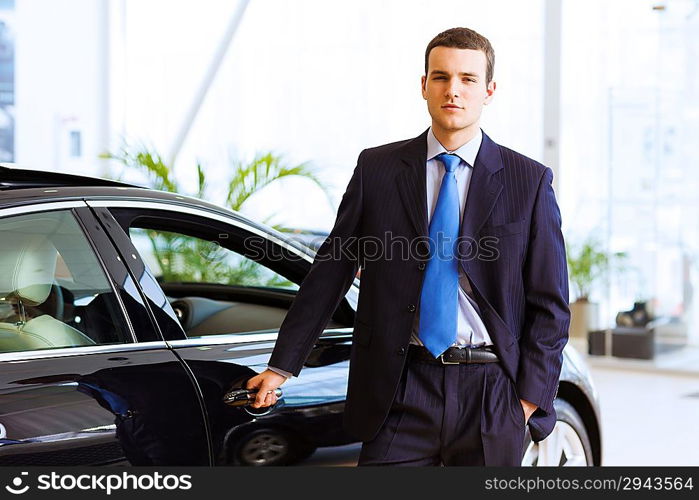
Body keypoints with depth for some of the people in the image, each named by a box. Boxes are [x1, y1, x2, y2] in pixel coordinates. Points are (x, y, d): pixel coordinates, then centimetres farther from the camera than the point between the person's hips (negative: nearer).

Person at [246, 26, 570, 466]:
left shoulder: (530, 181, 3)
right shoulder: (377, 169, 5)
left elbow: (550, 304, 4)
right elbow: (330, 273, 8)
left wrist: (530, 399, -4)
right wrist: (282, 366, 5)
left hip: (491, 394, 0)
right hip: (401, 392, 0)